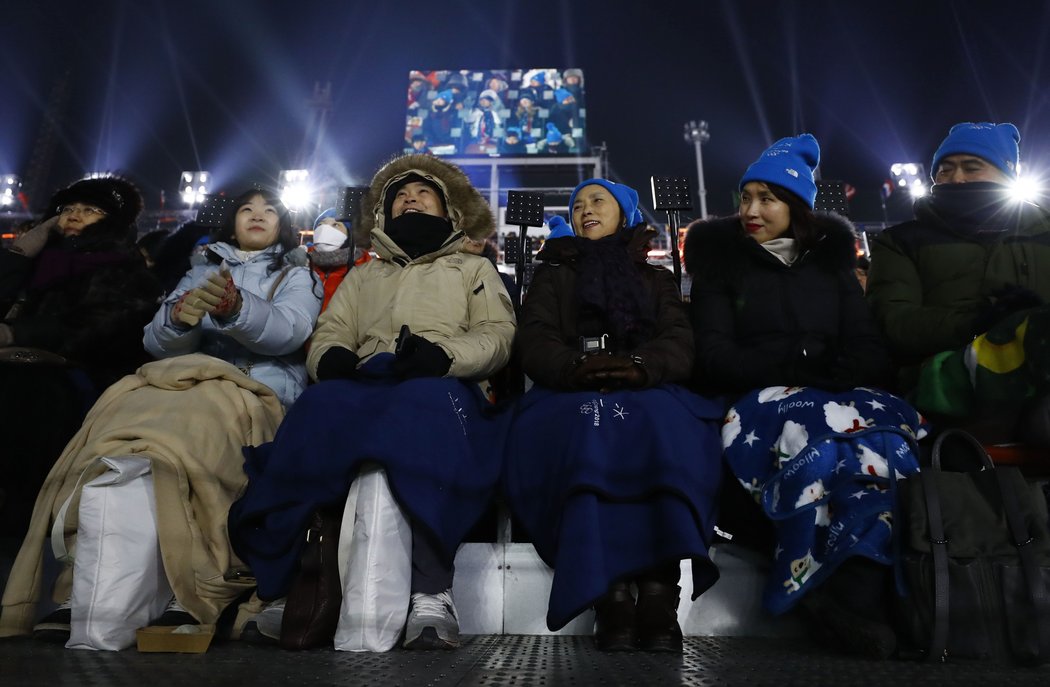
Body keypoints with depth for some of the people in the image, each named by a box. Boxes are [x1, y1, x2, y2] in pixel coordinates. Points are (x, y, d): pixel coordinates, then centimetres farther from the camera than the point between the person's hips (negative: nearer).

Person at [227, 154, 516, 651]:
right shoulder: (364, 275, 35)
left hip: (441, 388, -2)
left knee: (428, 402, -40)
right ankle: (290, 578, -34)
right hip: (363, 389, 2)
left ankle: (431, 591, -46)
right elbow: (328, 336, 21)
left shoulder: (473, 268, 27)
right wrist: (331, 357, -6)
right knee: (321, 406, -34)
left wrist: (443, 353, -12)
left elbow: (498, 336, 10)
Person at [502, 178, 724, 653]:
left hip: (647, 394, 1)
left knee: (665, 425, -35)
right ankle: (611, 592, -42)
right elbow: (535, 343, 5)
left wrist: (642, 366, -18)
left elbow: (680, 346, 6)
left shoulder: (657, 280, 26)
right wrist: (575, 366, -19)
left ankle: (659, 589, -41)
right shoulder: (553, 276, 25)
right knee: (590, 426, -37)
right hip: (571, 395, 0)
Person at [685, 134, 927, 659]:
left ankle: (850, 596, -35)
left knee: (888, 437, -32)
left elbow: (873, 356, 9)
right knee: (825, 439, -36)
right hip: (762, 402, -2)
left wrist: (827, 370, -12)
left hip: (842, 399, 3)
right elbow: (716, 360, -1)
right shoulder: (721, 267, 12)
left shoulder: (831, 265, 19)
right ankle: (858, 594, -31)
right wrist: (804, 360, -8)